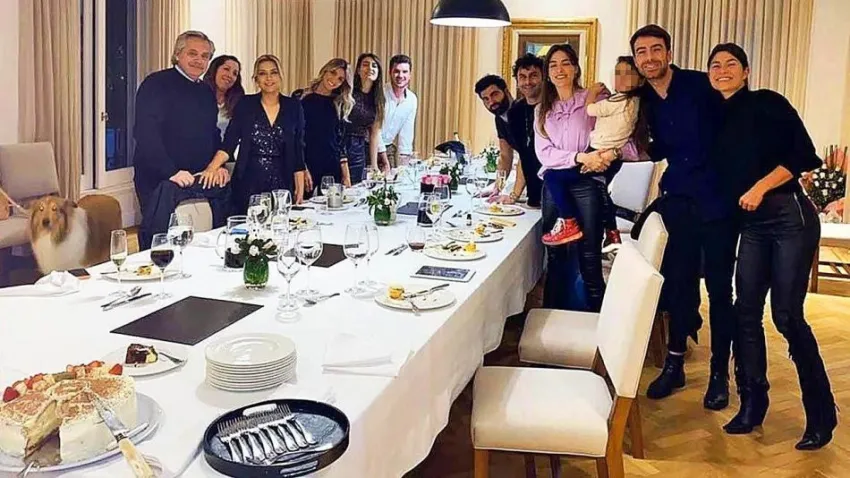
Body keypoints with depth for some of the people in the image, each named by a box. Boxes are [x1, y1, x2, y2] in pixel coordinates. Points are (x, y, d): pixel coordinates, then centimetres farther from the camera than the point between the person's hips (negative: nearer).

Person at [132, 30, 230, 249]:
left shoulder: (207, 92, 16)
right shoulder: (156, 84, -5)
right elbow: (145, 134, -14)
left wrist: (217, 167, 4)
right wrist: (172, 172, -21)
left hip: (202, 181, 6)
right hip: (160, 182, -6)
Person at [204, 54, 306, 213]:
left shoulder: (293, 107, 5)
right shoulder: (245, 104, 2)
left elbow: (298, 150, 7)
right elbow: (228, 143, -4)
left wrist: (300, 188, 4)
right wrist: (212, 168, -21)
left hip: (281, 184, 1)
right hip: (248, 184, -1)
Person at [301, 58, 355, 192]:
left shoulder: (338, 105, 11)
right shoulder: (301, 98, -1)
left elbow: (340, 141, 12)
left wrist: (346, 177, 7)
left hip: (333, 169, 4)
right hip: (308, 167, -4)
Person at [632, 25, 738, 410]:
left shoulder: (700, 85, -9)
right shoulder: (643, 101, 7)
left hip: (716, 199, -4)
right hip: (677, 201, 4)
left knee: (719, 288, 4)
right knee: (679, 284, 10)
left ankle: (720, 372, 16)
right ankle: (674, 363, 23)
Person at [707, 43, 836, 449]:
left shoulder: (767, 103, -4)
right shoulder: (717, 118, 12)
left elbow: (804, 155, -12)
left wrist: (760, 187, -17)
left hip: (790, 217, -6)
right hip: (751, 225, 6)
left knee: (787, 315, -6)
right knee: (746, 312, 3)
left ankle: (821, 415, 9)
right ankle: (752, 403, 16)